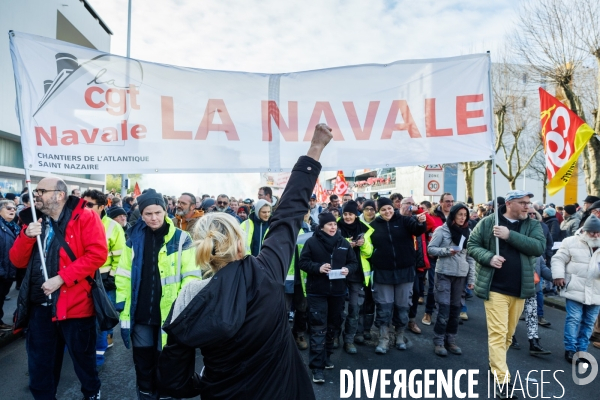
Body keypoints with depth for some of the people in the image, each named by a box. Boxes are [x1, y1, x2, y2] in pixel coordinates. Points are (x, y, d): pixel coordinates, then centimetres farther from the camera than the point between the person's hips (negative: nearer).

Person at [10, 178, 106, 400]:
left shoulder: (84, 217, -10)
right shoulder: (34, 221, 9)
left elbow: (97, 253, -19)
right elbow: (18, 261, 8)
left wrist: (61, 278, -21)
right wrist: (27, 236, -10)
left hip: (74, 302, -5)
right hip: (39, 304, 5)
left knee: (82, 357, 12)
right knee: (40, 362, 17)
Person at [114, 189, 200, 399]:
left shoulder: (181, 239, -8)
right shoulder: (134, 239, 1)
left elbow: (191, 275, -7)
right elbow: (123, 276, 5)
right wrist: (122, 308, 2)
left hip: (170, 312, -2)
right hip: (140, 314, 2)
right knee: (143, 362, 17)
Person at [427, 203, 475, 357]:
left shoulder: (468, 232, 7)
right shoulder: (442, 230, -4)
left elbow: (471, 256, 8)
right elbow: (430, 249, -4)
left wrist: (471, 277, 6)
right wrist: (447, 251, -19)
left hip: (461, 275, 4)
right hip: (444, 274, -4)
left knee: (455, 308, 10)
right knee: (444, 307, -6)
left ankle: (451, 340, 23)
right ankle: (438, 342, 7)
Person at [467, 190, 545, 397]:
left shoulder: (533, 225, 3)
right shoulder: (488, 222, -4)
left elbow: (539, 247, -12)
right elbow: (472, 244, -1)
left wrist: (510, 235, -22)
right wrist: (489, 257, -19)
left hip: (520, 288, 4)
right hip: (495, 287, -4)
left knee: (509, 333, 18)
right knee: (497, 333, -6)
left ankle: (495, 364, 37)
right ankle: (502, 379, 0)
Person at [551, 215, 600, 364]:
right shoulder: (571, 242, -3)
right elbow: (558, 259, -3)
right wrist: (558, 275, -15)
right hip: (575, 289, -4)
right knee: (574, 319, -3)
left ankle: (581, 350, 22)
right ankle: (570, 349, 7)